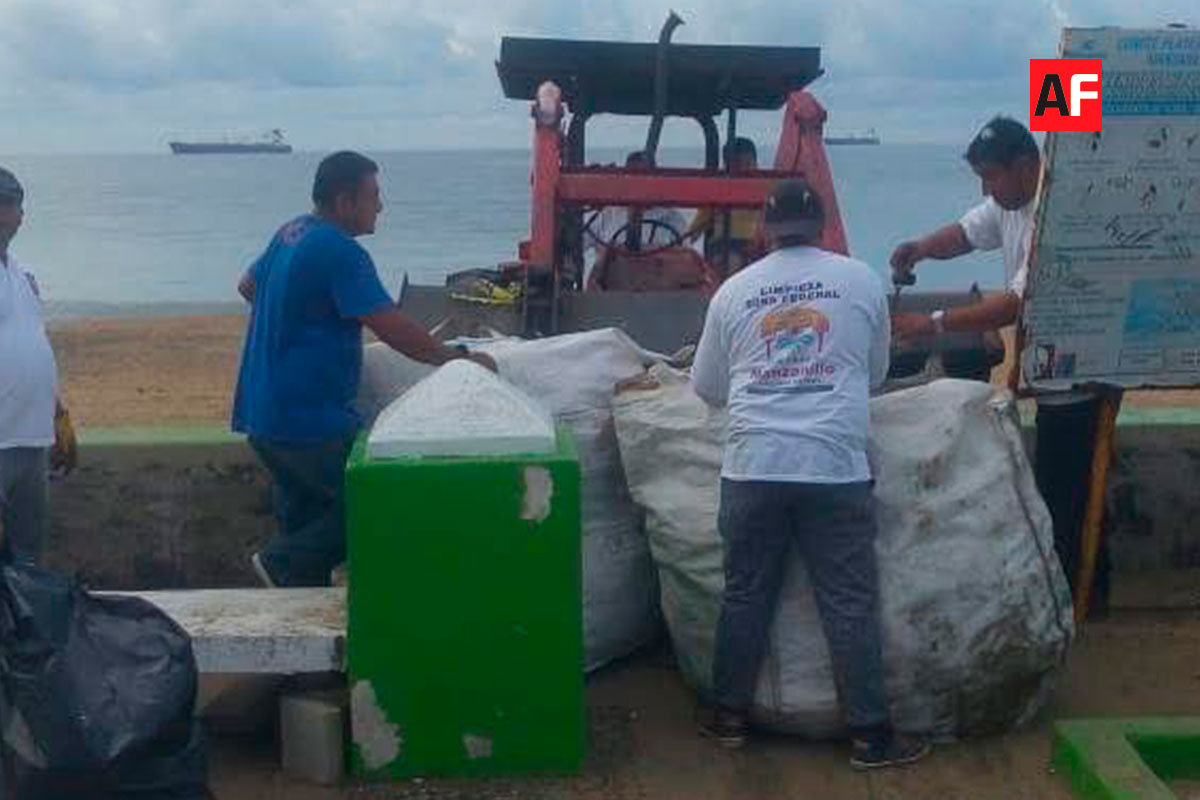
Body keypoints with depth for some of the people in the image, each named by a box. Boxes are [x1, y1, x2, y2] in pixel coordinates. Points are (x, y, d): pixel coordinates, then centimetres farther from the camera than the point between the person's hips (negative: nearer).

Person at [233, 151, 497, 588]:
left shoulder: (291, 233, 13)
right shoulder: (339, 252, -17)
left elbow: (248, 284, 31)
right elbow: (394, 330, -21)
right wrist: (459, 359, -11)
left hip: (264, 415, 10)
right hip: (309, 420, -10)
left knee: (306, 515, 17)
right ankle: (284, 561, -1)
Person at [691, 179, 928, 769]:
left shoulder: (733, 290, 8)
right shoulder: (861, 280, 6)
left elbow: (706, 387, 17)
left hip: (752, 468, 2)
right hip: (835, 468, -1)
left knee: (745, 596, 13)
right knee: (850, 605, 5)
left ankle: (729, 716, 22)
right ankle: (871, 735, 10)